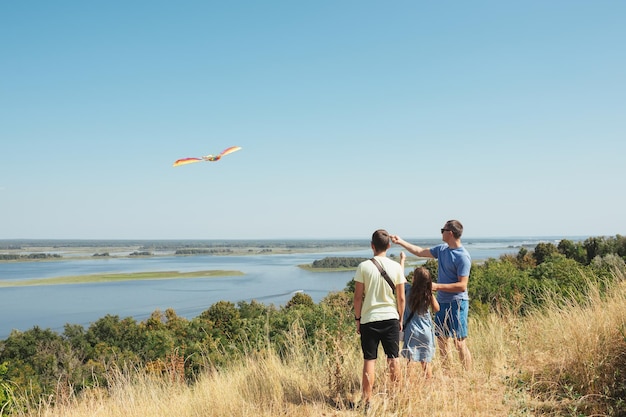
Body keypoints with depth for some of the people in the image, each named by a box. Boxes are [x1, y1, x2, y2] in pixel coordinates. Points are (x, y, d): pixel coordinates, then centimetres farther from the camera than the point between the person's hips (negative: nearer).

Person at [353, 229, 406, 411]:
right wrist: (400, 319, 14)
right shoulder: (396, 267, -3)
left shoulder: (364, 267, -8)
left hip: (369, 319, -1)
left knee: (369, 361, 5)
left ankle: (367, 401, 9)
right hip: (391, 319, 2)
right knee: (394, 359, 13)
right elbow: (401, 298, 1)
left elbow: (358, 297, -6)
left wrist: (357, 318, 6)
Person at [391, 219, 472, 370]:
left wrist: (437, 286, -19)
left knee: (460, 343, -8)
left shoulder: (463, 257, -16)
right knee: (441, 341, 13)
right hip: (442, 302, 8)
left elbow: (462, 286, -19)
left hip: (457, 303, -8)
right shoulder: (441, 249, 8)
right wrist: (401, 242, 22)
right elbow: (420, 252, 22)